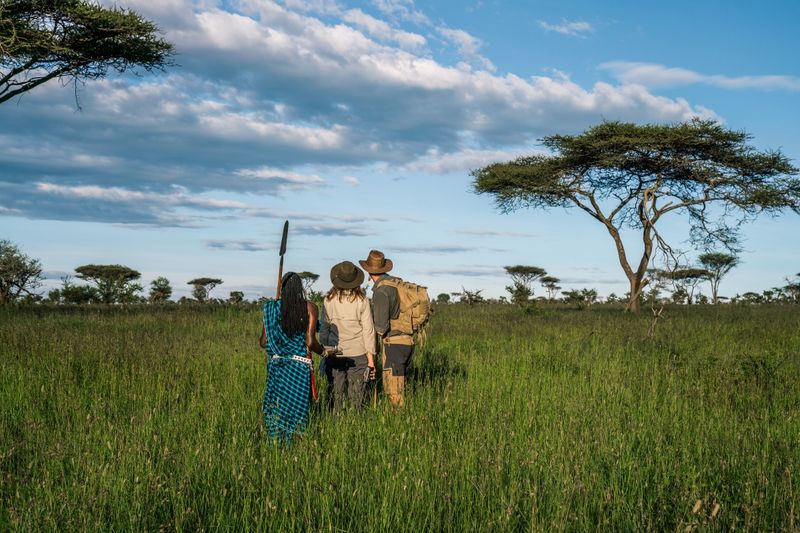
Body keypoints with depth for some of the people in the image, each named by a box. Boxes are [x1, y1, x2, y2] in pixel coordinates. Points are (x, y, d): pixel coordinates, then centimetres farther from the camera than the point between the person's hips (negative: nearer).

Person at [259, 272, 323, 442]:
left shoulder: (271, 308, 1)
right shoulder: (309, 308, -5)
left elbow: (263, 342, 2)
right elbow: (310, 342, -11)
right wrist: (323, 351, 8)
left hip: (276, 363, 2)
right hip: (300, 364, -2)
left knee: (275, 406, 11)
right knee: (297, 405, 8)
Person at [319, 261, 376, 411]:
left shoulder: (329, 300, -5)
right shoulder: (362, 300, -7)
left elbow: (324, 327, 0)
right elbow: (368, 330, -5)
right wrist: (371, 359, 1)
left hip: (334, 353, 1)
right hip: (358, 353, -1)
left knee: (336, 394, 11)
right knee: (357, 397, 7)